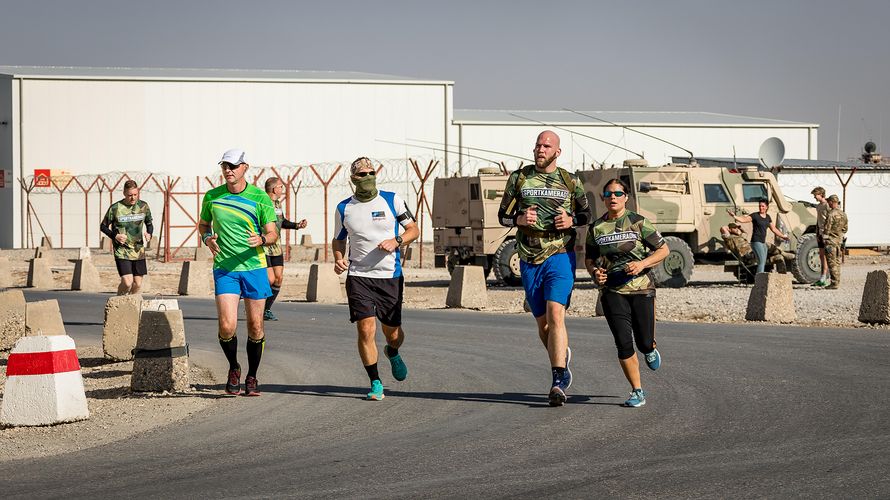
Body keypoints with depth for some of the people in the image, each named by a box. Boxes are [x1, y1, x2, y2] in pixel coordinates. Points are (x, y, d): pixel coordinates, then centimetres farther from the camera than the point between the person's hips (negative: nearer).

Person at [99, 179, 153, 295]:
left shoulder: (143, 206, 2)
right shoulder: (115, 208, -9)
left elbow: (149, 224, 17)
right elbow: (103, 226, 2)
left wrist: (149, 234, -5)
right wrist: (115, 236, -15)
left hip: (139, 251, 4)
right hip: (122, 251, -4)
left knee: (137, 284, 5)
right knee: (127, 282, -16)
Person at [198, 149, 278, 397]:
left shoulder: (260, 198, -2)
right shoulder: (212, 197, 4)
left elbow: (273, 234, 0)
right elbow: (203, 224, 20)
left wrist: (261, 239, -23)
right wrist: (207, 238, -2)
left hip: (254, 267, 0)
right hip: (224, 269, 0)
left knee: (255, 326, 4)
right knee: (227, 326, -12)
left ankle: (251, 377, 22)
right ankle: (233, 369, 15)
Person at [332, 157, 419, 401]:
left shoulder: (392, 200, 0)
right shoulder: (344, 208, 5)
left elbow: (413, 230, 5)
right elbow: (338, 240, 18)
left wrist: (396, 241, -14)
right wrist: (338, 259, -2)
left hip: (390, 276, 0)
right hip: (359, 277, 0)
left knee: (393, 332, 7)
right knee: (366, 329, -12)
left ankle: (393, 353, 44)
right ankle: (375, 384, -1)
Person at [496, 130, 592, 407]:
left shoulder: (570, 181, 4)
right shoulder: (519, 178, 6)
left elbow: (586, 213, 15)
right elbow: (503, 215, 10)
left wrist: (571, 220, -7)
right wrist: (519, 220, -12)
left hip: (560, 257, -3)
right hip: (529, 260, 3)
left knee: (555, 316, -19)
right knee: (542, 324, 9)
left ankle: (558, 384, -21)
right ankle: (563, 358, 38)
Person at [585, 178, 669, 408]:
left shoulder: (639, 222, 0)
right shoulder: (596, 228, 7)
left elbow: (663, 249, 3)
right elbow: (589, 258, 19)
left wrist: (642, 263, -13)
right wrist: (594, 272, -3)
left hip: (641, 288, -1)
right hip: (612, 291, 1)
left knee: (644, 343, -1)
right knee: (623, 343, -8)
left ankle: (650, 349, 39)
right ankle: (637, 392, 5)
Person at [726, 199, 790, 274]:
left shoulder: (768, 217, 13)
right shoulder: (755, 216, -6)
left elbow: (774, 229, 23)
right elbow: (743, 219, -18)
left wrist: (783, 236, 27)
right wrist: (734, 216, -34)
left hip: (763, 242, 8)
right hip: (756, 242, -8)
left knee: (763, 263, 7)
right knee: (761, 261, -17)